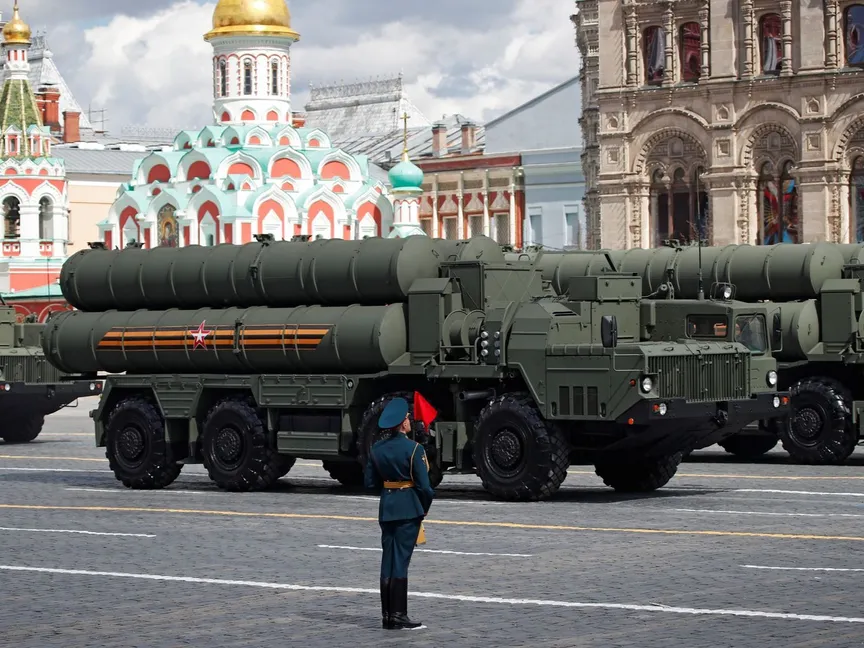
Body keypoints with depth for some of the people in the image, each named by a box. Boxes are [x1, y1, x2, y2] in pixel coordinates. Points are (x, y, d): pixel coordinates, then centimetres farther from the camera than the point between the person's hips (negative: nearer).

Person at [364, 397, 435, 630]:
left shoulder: (377, 449, 4)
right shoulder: (414, 449, -14)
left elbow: (370, 482, 7)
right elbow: (424, 486, -13)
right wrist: (425, 508, 3)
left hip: (386, 508, 6)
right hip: (409, 509, -5)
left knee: (388, 560, 10)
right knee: (401, 561, -4)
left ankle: (387, 615, 13)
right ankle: (398, 616, -3)